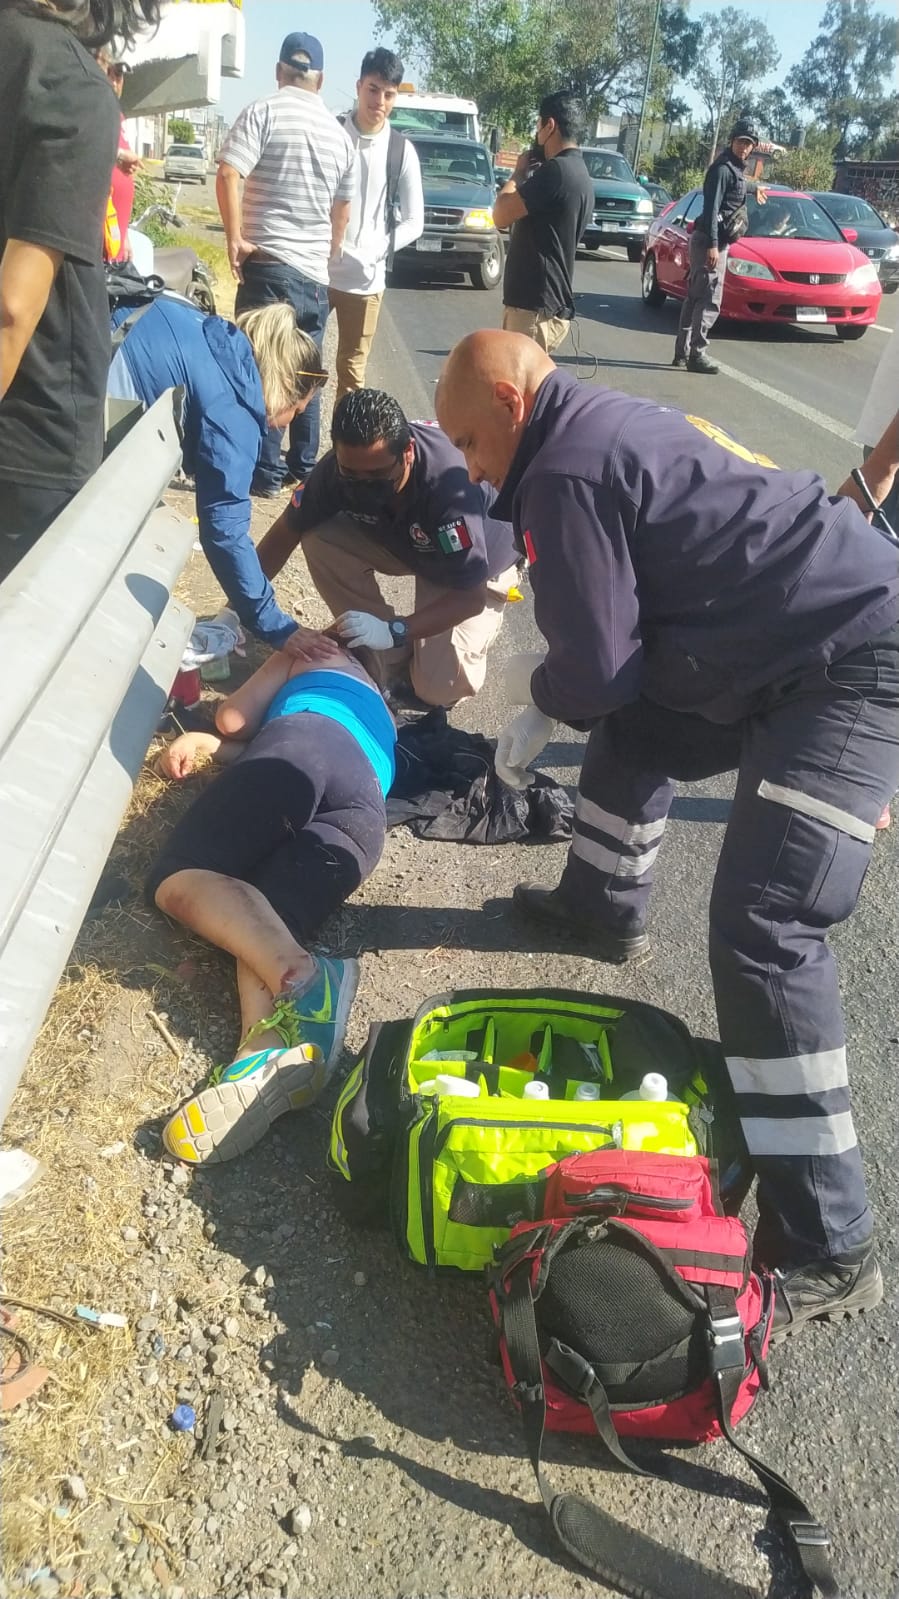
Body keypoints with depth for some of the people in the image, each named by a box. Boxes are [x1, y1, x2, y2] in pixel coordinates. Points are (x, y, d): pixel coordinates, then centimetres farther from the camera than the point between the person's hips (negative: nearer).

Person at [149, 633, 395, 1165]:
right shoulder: (381, 717, 46)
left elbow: (234, 719, 24)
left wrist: (201, 739, 44)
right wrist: (206, 742, 42)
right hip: (364, 812, 5)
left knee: (178, 881, -13)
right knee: (263, 929, -13)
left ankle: (301, 976, -40)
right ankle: (272, 1056, -47)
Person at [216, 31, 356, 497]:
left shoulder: (263, 112, -5)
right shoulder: (339, 133, 13)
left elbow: (228, 175, -18)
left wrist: (235, 238, -10)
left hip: (270, 266, -5)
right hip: (315, 274, 6)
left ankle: (266, 473, -1)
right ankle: (304, 467, 20)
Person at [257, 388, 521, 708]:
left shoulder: (450, 487, -40)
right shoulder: (340, 468, -25)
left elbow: (471, 596, -34)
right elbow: (287, 531, -12)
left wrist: (393, 631, -43)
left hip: (477, 566, -5)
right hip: (403, 541, 5)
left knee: (441, 687, -23)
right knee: (320, 540, -22)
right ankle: (385, 657, -7)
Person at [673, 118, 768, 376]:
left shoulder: (735, 169, 18)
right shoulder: (722, 168, -11)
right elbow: (711, 208, -20)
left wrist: (755, 187, 64)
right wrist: (713, 245, -28)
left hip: (716, 241, 10)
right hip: (710, 241, -10)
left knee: (695, 297, 10)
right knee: (709, 300, -14)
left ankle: (682, 352, 13)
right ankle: (697, 354, -17)